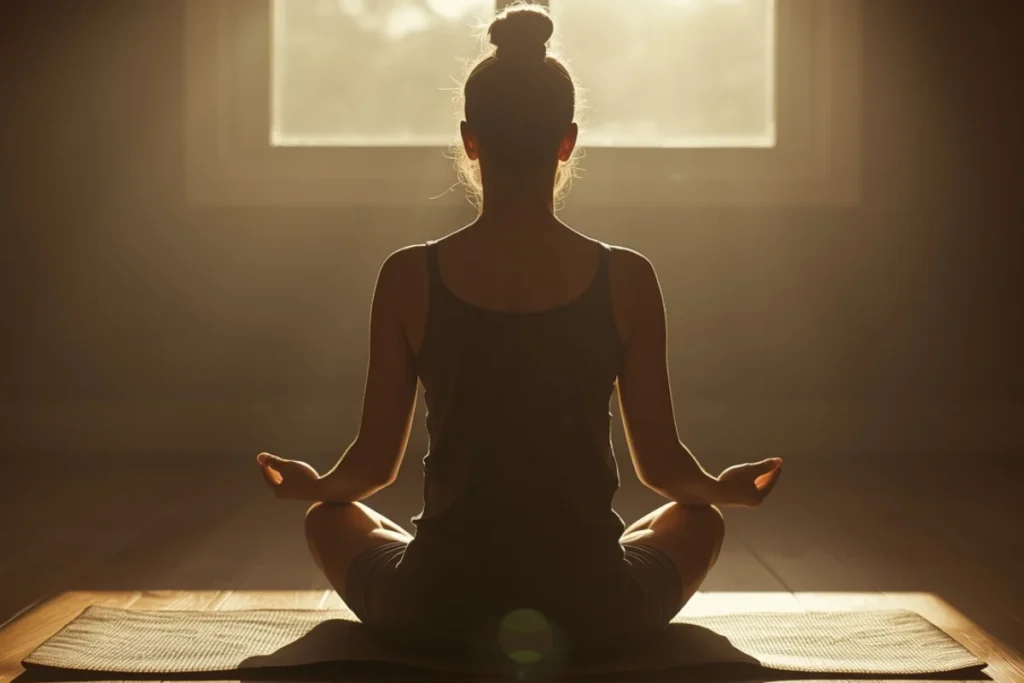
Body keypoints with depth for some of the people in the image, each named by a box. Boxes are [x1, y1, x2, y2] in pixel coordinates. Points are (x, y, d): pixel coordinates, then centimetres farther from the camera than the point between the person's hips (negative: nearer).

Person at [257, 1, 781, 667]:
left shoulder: (410, 277, -7)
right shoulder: (627, 279, -7)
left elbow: (376, 462, 0)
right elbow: (662, 464, 0)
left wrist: (309, 484, 22)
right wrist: (727, 486, 22)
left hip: (438, 612, 0)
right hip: (592, 611, 0)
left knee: (330, 518, 32)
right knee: (701, 518, 31)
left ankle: (477, 637, 15)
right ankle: (558, 636, 14)